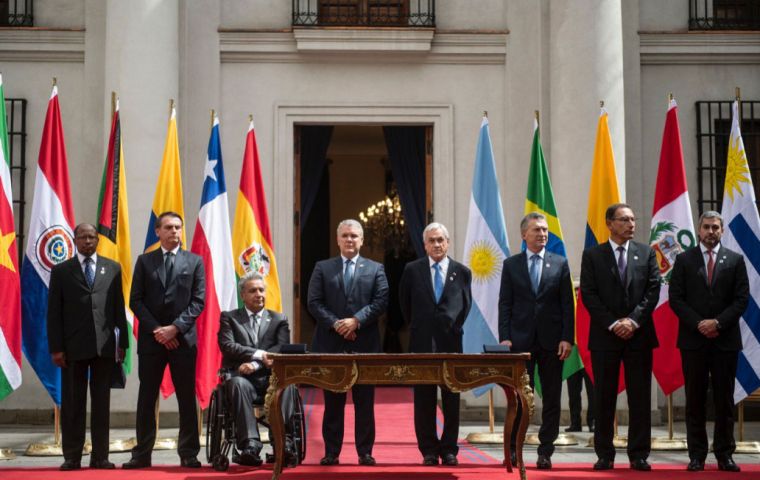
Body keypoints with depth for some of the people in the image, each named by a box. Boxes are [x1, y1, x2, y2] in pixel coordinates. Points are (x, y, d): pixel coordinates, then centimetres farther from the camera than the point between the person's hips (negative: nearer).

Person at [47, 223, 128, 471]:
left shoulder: (112, 268, 11)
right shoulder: (61, 271, 7)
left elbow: (119, 307, 10)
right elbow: (54, 312, 4)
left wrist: (123, 341, 4)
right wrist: (56, 347, -4)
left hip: (104, 345, 1)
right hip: (73, 347, -1)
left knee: (101, 403, 4)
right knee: (73, 403, 2)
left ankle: (100, 456, 8)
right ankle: (72, 456, 7)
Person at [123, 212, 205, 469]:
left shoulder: (194, 261, 7)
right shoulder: (144, 261, 9)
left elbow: (198, 301, 0)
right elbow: (136, 300, 3)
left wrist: (175, 327, -11)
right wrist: (156, 329, -9)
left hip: (183, 338, -1)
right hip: (151, 339, 1)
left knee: (187, 398, 1)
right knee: (146, 398, 3)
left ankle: (188, 454, 6)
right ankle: (142, 454, 8)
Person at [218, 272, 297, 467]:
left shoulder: (279, 319, 19)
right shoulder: (229, 317, 16)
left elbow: (282, 349, 1)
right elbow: (227, 346, -3)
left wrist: (255, 364, -16)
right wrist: (258, 354, -18)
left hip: (270, 378, 1)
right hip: (242, 376, -1)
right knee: (238, 383, -36)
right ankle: (250, 446, -45)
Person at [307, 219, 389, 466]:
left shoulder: (375, 269, 10)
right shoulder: (322, 268, 10)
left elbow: (381, 302, -1)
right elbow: (314, 303, 2)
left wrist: (356, 321, -13)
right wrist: (336, 324, -11)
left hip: (365, 344, 0)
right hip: (331, 344, 0)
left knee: (364, 402, 3)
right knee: (333, 402, 4)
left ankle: (365, 452, 8)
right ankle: (331, 452, 10)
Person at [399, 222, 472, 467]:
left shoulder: (462, 272, 4)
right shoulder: (412, 270, 4)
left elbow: (466, 304, 13)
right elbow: (405, 302, 14)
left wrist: (454, 328, 10)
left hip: (451, 343, 0)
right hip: (422, 343, 0)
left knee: (451, 400, 4)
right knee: (424, 401, 2)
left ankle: (449, 449, 11)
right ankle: (429, 450, 9)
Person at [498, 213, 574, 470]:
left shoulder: (560, 263, 7)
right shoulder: (511, 264, 6)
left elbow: (567, 304, 4)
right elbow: (505, 304, 4)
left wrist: (567, 338, -5)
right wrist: (504, 337, -5)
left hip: (551, 341, 1)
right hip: (520, 340, -1)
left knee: (551, 398, 4)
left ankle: (545, 452, 10)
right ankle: (513, 449, 9)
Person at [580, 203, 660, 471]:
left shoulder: (646, 253, 9)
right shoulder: (593, 255, 5)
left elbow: (653, 290, 2)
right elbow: (588, 294, -2)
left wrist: (633, 320, -11)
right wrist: (612, 324, -11)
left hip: (639, 334, 1)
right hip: (604, 336, -1)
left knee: (640, 397, 2)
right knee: (604, 398, 3)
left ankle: (639, 455, 8)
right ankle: (605, 455, 9)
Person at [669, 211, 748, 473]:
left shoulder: (735, 260, 6)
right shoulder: (684, 260, 5)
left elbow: (742, 299, 1)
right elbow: (676, 299, 0)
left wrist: (718, 322, -12)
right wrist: (698, 324, -11)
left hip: (726, 339, 0)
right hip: (693, 339, 0)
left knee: (724, 399, 4)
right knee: (695, 399, 3)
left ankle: (724, 454, 11)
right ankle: (697, 455, 7)